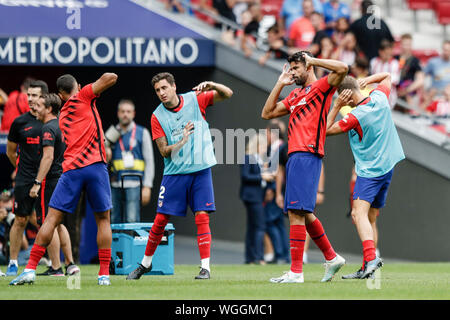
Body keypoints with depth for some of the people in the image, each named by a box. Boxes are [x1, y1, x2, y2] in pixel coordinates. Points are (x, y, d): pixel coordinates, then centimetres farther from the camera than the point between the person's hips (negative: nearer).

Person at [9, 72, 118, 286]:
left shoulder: (62, 116, 23)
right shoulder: (83, 96, 8)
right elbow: (111, 78, 2)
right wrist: (105, 79, 20)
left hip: (72, 168, 3)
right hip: (95, 165, -3)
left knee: (52, 219, 3)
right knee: (103, 220, 8)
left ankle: (30, 269, -5)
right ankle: (104, 274, 2)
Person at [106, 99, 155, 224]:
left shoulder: (142, 133, 7)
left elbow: (149, 161, 4)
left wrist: (147, 186, -4)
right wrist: (106, 156, -6)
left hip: (134, 184, -3)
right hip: (115, 185, 3)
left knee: (132, 221, -13)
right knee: (115, 221, 2)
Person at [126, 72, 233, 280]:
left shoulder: (195, 100, 0)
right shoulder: (157, 117, -1)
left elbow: (227, 94, 2)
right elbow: (164, 151, -4)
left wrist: (212, 86, -19)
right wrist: (182, 142, -22)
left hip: (200, 170, 0)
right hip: (174, 172, 0)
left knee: (202, 217, -8)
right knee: (161, 219, 2)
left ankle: (205, 267, -5)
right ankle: (146, 263, 18)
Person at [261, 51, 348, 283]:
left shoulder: (321, 87, 0)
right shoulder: (295, 95, 24)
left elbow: (342, 68, -16)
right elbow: (267, 113, 25)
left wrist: (313, 60, -6)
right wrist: (280, 83, 21)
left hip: (307, 156, -9)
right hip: (295, 156, 9)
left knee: (296, 212, -14)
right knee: (303, 213, 14)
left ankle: (296, 271, -16)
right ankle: (332, 258, 25)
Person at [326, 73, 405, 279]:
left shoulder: (355, 117, -19)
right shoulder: (380, 97, 1)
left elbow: (326, 130, -7)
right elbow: (387, 76, 23)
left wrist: (337, 107, -6)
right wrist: (365, 81, 11)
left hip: (369, 170, -8)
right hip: (387, 167, 8)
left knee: (359, 213, -20)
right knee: (370, 219, 10)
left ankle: (371, 257, -41)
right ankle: (367, 269, 9)